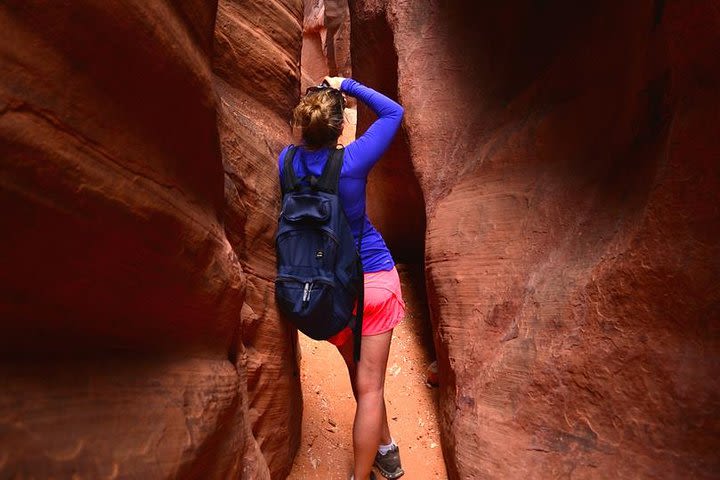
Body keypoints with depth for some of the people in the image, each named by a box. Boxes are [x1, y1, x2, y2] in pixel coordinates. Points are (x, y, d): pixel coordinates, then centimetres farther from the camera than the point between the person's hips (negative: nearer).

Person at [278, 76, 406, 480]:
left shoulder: (287, 162, -9)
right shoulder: (353, 162, -16)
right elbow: (394, 112, -1)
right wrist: (346, 85, 4)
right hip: (375, 277, -3)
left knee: (362, 379, 23)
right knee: (370, 386, 8)